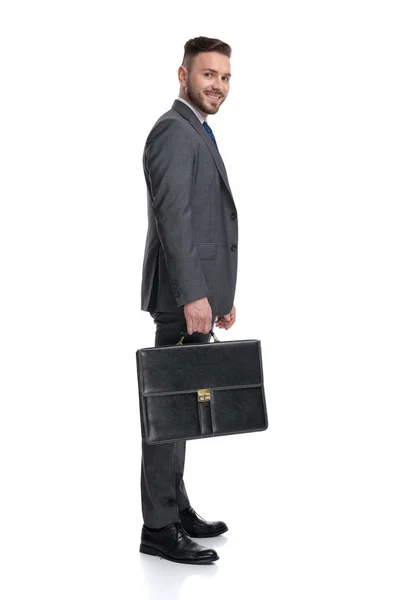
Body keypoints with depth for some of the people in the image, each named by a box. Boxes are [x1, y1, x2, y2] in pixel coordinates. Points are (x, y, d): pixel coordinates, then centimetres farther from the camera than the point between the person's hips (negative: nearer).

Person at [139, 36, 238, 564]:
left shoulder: (198, 134, 21)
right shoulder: (174, 130, -11)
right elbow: (173, 218, -21)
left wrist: (220, 295, 21)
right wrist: (193, 295, -26)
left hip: (199, 292, 10)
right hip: (183, 296, -10)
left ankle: (176, 506, 24)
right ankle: (159, 529, 1)